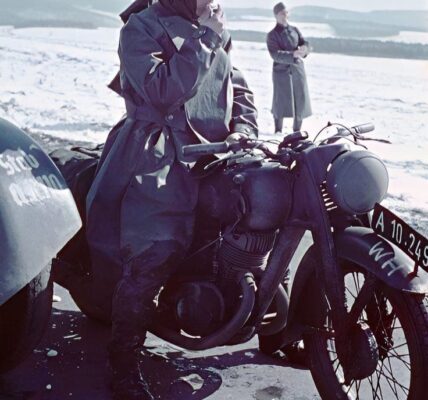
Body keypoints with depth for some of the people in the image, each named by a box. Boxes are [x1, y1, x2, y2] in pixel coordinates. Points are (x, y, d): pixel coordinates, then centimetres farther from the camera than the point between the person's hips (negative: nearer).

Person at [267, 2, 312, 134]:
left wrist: (304, 49, -23)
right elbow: (275, 55, -14)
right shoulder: (272, 35, -1)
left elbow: (305, 43, 2)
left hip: (298, 69, 4)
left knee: (301, 100, 5)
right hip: (282, 70, -4)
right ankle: (278, 130, 3)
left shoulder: (295, 30, 13)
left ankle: (297, 130, 18)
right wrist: (293, 54, -28)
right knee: (282, 101, -7)